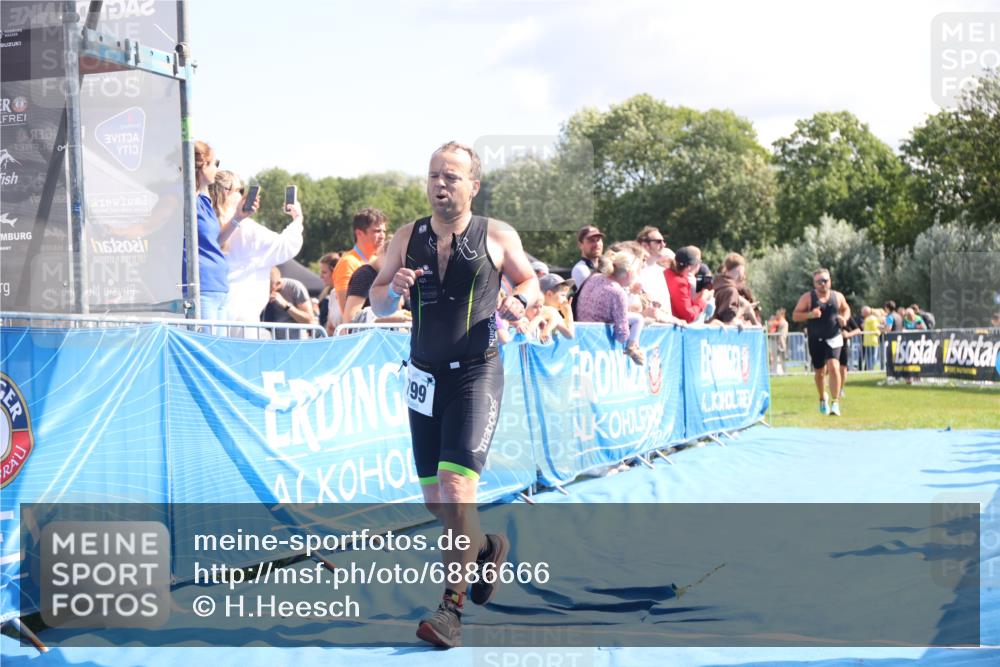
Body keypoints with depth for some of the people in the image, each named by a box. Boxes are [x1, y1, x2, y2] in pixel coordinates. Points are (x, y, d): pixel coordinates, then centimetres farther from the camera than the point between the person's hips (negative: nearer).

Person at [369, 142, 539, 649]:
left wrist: (519, 300, -10)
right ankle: (485, 548, 41)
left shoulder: (498, 237, -2)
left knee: (455, 482, -18)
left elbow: (529, 280, 13)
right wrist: (393, 289, -14)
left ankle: (452, 607, -11)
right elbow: (377, 304, 9)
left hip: (476, 374, -4)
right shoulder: (408, 238, 5)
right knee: (434, 497, 10)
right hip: (425, 375, 4)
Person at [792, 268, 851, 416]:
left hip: (833, 338, 0)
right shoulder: (807, 297, -5)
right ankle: (823, 398, 39)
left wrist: (844, 318, -2)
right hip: (815, 340, 0)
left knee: (833, 367, -20)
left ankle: (835, 403, -18)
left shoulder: (838, 296, 3)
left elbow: (846, 309, 21)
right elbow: (795, 316, -6)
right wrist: (810, 314, -23)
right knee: (819, 372, 11)